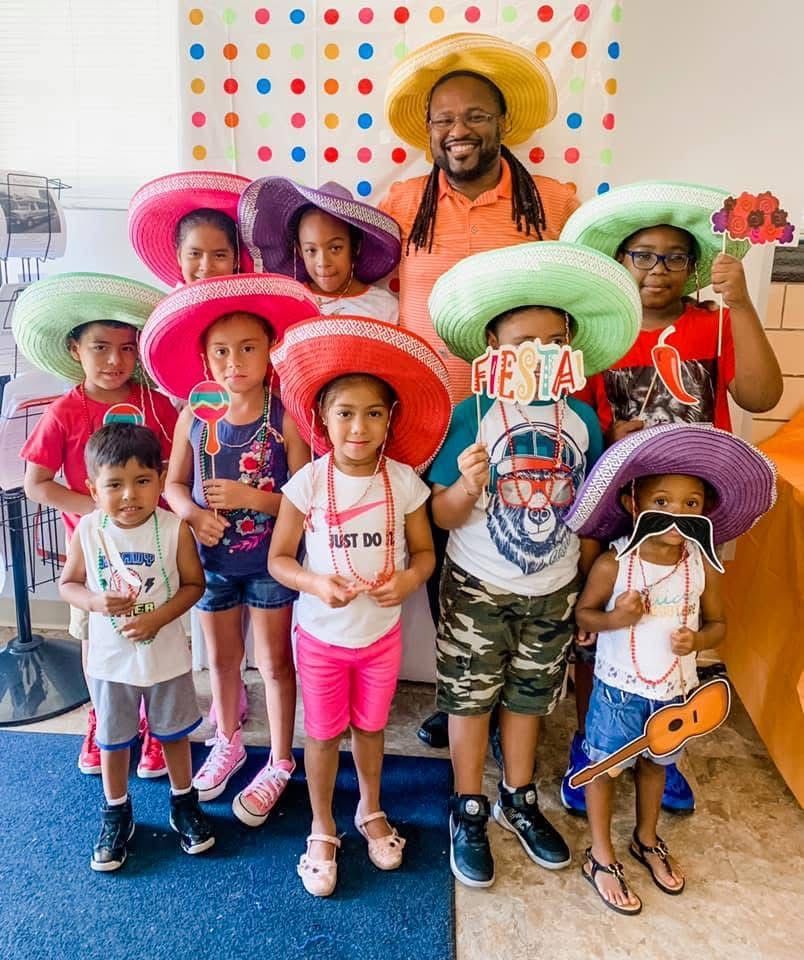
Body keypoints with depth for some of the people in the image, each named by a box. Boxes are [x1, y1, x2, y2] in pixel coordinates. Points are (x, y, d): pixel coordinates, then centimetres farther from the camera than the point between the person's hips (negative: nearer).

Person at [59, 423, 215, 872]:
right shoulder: (88, 530, -12)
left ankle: (184, 802, 43)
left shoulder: (175, 529, -18)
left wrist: (157, 617, -23)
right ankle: (116, 814, 42)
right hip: (110, 661, 1)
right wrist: (95, 601, -21)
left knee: (173, 734, 19)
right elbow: (68, 584, 0)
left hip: (167, 658, -1)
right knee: (113, 742, 18)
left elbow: (194, 584, -9)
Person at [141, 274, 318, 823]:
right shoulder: (194, 416, -5)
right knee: (221, 659, 21)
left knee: (274, 662, 11)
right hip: (212, 558, 4)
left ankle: (280, 763, 31)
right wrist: (194, 515, -16)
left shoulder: (284, 417, -16)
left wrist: (253, 498, -28)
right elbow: (174, 482, 3)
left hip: (269, 561, -3)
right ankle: (228, 743, 45)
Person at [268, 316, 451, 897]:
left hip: (382, 633, 2)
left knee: (370, 727, 21)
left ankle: (371, 812, 48)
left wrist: (408, 579, -23)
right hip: (321, 636, -1)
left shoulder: (404, 482, -12)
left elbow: (424, 549, -1)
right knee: (323, 735, 15)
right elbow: (278, 558, -9)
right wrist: (315, 583, -27)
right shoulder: (307, 483, -16)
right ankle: (323, 832, 39)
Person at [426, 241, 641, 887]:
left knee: (529, 696, 20)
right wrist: (467, 487, -35)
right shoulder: (474, 413, -16)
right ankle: (469, 810, 35)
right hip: (477, 589, -3)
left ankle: (518, 800, 43)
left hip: (553, 592, 4)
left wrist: (588, 589, 6)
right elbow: (443, 514, -14)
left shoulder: (582, 418, -6)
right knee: (470, 697, 12)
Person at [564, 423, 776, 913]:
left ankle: (647, 840, 50)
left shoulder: (704, 567, -11)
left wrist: (697, 640, -19)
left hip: (675, 690, 4)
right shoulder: (613, 564, -21)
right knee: (605, 766, 12)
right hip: (618, 688, -3)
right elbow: (583, 612, -8)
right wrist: (613, 619, -28)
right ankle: (602, 857, 34)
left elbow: (718, 623, 1)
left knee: (655, 764, 24)